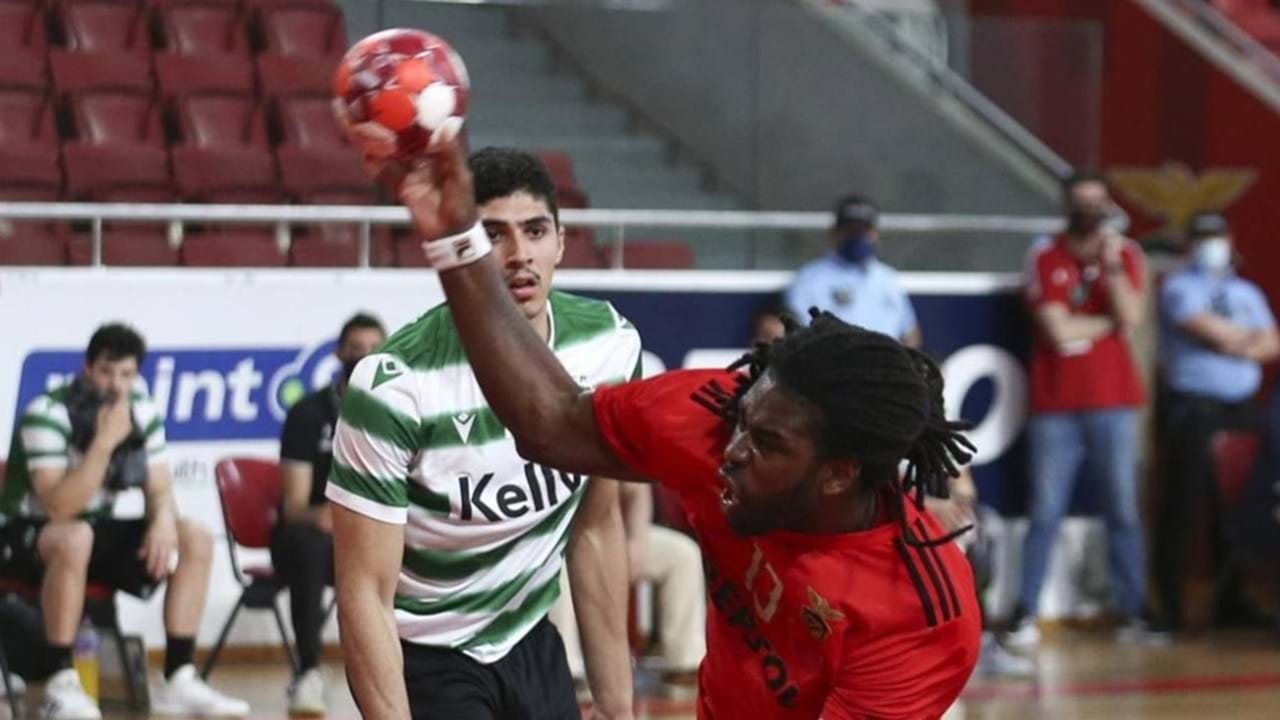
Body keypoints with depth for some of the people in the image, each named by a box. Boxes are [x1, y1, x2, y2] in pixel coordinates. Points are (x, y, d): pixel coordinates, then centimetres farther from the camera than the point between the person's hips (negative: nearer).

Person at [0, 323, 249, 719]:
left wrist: (164, 518, -22)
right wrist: (105, 441, -36)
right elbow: (59, 508, -31)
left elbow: (159, 489, 2)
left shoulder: (142, 413, -4)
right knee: (75, 538, -40)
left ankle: (179, 679, -10)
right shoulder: (47, 415, -23)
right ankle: (61, 685, -33)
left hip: (96, 529, 7)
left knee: (196, 540, -9)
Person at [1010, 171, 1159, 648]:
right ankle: (1026, 614, -1)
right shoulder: (1045, 258, 1)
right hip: (1055, 406, -1)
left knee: (1123, 512, 0)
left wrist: (1112, 266, -17)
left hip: (1113, 404, 1)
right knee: (1045, 514, -3)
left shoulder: (1125, 254, 7)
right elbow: (1058, 331, -9)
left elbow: (1131, 316, -8)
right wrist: (1110, 324, -1)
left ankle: (1134, 613, 3)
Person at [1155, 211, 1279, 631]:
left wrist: (1239, 345, -5)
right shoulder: (1180, 288, 1)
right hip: (1195, 407, -6)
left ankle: (1231, 600, 12)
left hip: (1242, 408, 6)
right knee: (1183, 506, -9)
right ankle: (1169, 604, -7)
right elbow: (1211, 330, -12)